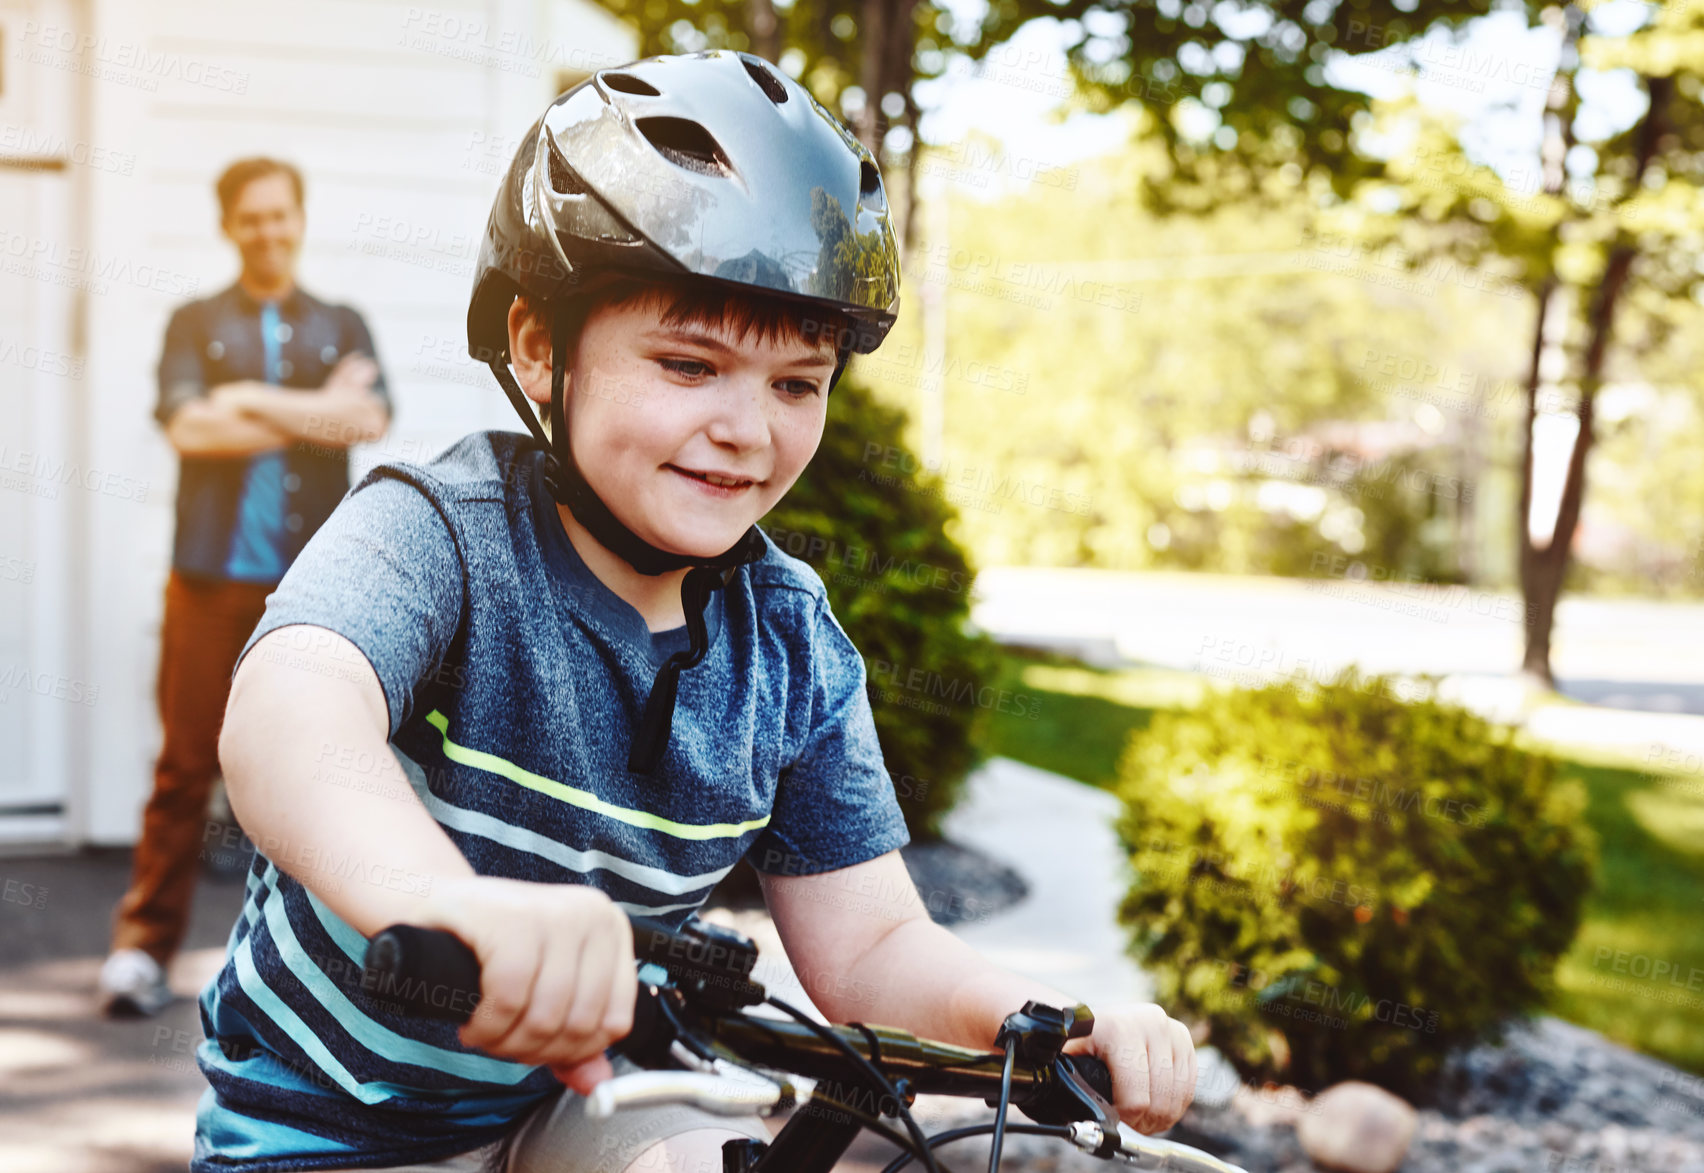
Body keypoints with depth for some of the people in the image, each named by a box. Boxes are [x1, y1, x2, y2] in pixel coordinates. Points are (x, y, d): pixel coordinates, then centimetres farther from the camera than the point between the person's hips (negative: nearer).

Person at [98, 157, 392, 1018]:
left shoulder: (341, 326, 14)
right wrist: (316, 414, -6)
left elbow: (372, 419, -4)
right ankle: (142, 945, 6)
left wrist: (252, 401, -8)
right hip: (212, 572, -1)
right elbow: (187, 428, -7)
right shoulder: (195, 323, 11)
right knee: (185, 763, -1)